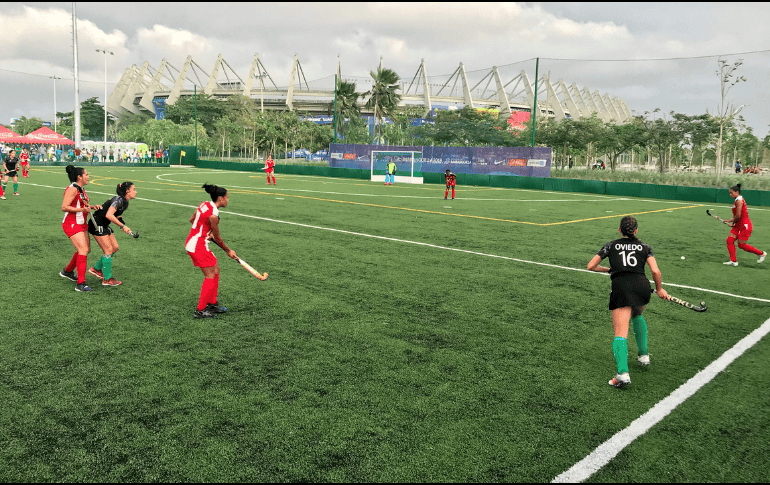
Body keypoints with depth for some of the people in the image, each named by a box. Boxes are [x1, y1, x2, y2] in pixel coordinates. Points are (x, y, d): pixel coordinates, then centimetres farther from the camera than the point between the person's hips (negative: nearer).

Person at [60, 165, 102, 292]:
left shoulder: (81, 189, 12)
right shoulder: (72, 189, -17)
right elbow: (64, 207, -22)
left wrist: (92, 206, 6)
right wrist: (82, 209, -30)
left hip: (81, 224, 10)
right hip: (72, 224, -10)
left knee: (86, 249, 17)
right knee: (83, 250, -17)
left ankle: (67, 271, 38)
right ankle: (80, 283, -17)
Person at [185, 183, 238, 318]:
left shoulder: (205, 204, 5)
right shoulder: (213, 215, -22)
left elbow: (192, 219, 19)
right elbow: (217, 238, -11)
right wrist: (228, 251, 3)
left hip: (191, 242, 10)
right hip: (198, 246, -10)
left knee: (215, 269, 16)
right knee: (210, 275, -5)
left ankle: (212, 303, 24)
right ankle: (200, 310, 0)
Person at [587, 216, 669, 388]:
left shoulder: (611, 245, 17)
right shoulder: (645, 247, 18)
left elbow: (591, 266, 14)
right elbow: (655, 271, 4)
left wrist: (607, 270, 31)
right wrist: (659, 289, 19)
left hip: (621, 287, -3)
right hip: (643, 286, 3)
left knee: (620, 333, -11)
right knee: (637, 316, 35)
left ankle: (623, 373, -30)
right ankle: (643, 355, 35)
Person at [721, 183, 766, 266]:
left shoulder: (739, 200, -17)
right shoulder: (737, 200, 14)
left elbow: (738, 215, -21)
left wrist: (732, 222, -5)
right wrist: (730, 220, 7)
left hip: (745, 225, -9)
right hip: (739, 226, 9)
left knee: (741, 244, -3)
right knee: (730, 240, -1)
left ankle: (761, 253, 15)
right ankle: (733, 261, -1)